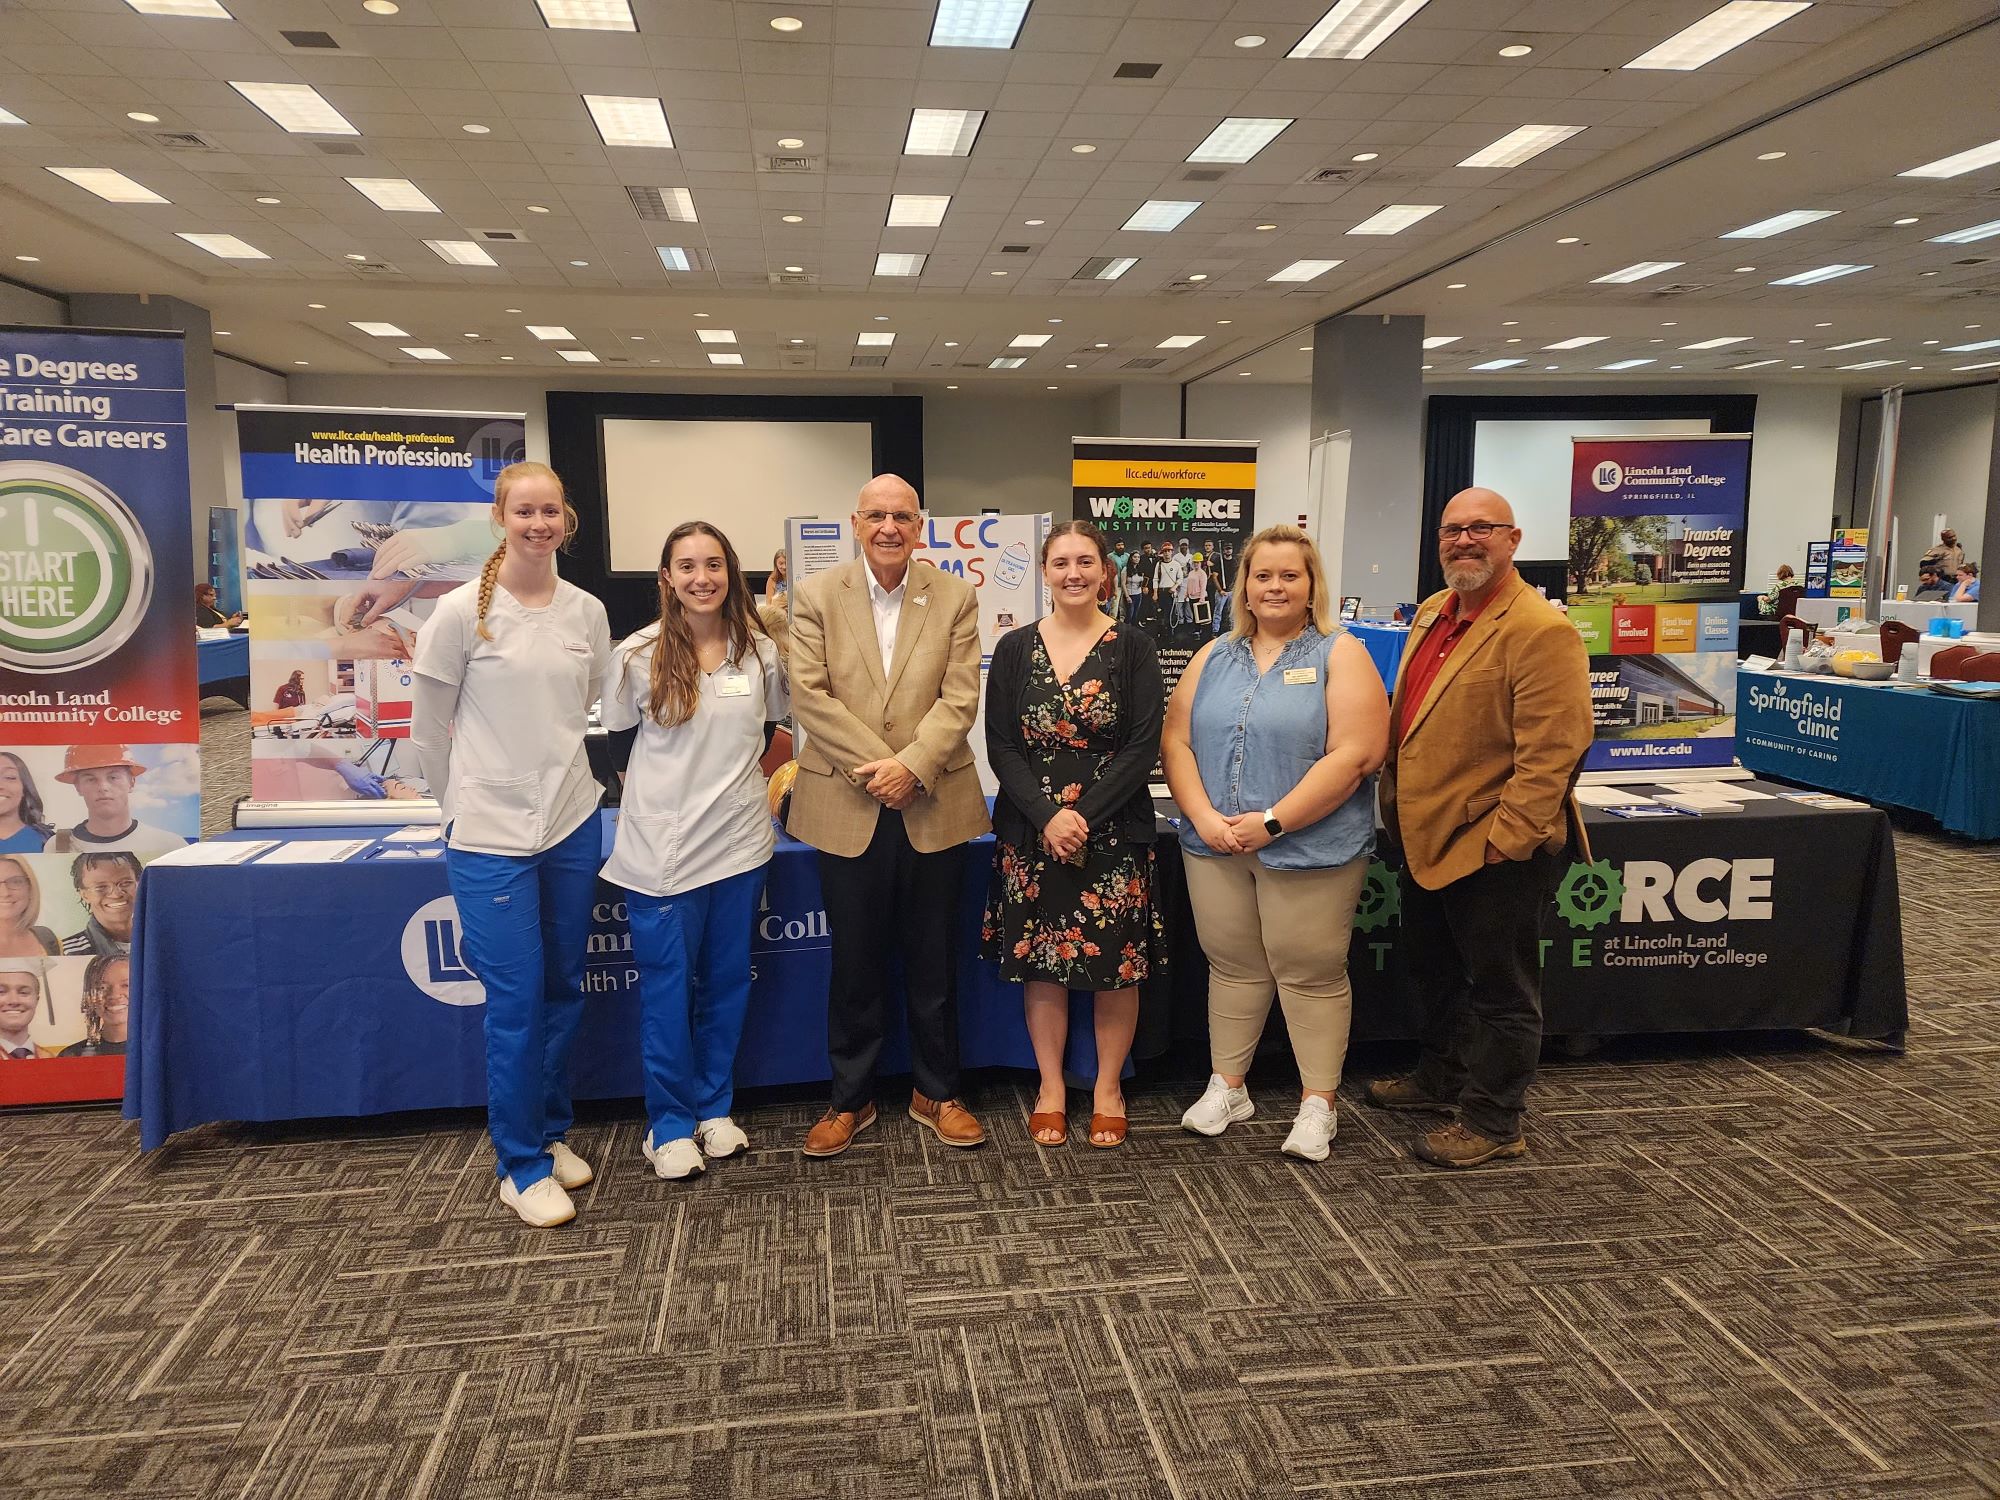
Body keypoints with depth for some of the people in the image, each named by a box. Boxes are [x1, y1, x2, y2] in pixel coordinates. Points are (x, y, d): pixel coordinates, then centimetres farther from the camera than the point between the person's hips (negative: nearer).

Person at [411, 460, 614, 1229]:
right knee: (515, 1003, -1)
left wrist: (559, 773, 13)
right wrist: (462, 803, 6)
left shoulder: (588, 612, 2)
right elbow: (429, 726, 0)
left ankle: (551, 1134, 31)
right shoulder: (462, 610, -9)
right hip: (490, 835, -4)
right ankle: (522, 1167, 15)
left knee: (565, 991, 13)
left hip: (573, 825, 4)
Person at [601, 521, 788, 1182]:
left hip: (740, 843, 3)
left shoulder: (760, 651, 1)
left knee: (727, 982, 13)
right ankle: (670, 1124, 20)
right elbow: (614, 738, 4)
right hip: (662, 849, -2)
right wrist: (664, 789, 0)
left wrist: (761, 782, 8)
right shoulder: (639, 655, -5)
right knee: (666, 989, 5)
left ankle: (715, 1108, 30)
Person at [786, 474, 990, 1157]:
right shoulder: (816, 596, 2)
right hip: (847, 809, 0)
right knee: (855, 965, 10)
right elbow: (809, 695, -6)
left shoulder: (954, 596, 3)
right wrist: (872, 766, -14)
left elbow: (960, 698, -4)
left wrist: (910, 765, -16)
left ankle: (936, 1093, 27)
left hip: (933, 805, 1)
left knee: (933, 964, 11)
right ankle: (850, 1098, 25)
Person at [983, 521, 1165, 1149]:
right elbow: (1001, 747, -1)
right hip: (1030, 832, 1)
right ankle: (1051, 1087, 25)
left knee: (1116, 963, 6)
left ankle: (1108, 1086, 25)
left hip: (1114, 832, -1)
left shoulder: (1133, 647, 0)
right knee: (1040, 962, 8)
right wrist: (1048, 817, -14)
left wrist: (1084, 817, -16)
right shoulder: (1015, 648, 4)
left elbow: (1143, 746, -7)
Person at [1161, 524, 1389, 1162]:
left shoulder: (1340, 655, -4)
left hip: (1310, 849, -4)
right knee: (1231, 965, 14)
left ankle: (1318, 1102, 20)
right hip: (1214, 846, 4)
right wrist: (1204, 816, -10)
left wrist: (1271, 823, -18)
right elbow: (1176, 742, 6)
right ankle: (1226, 1087, 29)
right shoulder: (1213, 657, 10)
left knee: (1310, 971, 4)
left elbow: (1354, 756, -15)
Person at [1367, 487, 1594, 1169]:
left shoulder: (1541, 631, -19)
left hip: (1495, 852, -9)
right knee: (1435, 973, 24)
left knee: (1498, 989, 9)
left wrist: (1502, 840, -22)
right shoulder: (1432, 613, 9)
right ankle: (1443, 1076, 45)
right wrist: (1397, 806, 14)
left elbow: (1551, 754, -22)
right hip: (1428, 836, 9)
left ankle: (1492, 1122, 24)